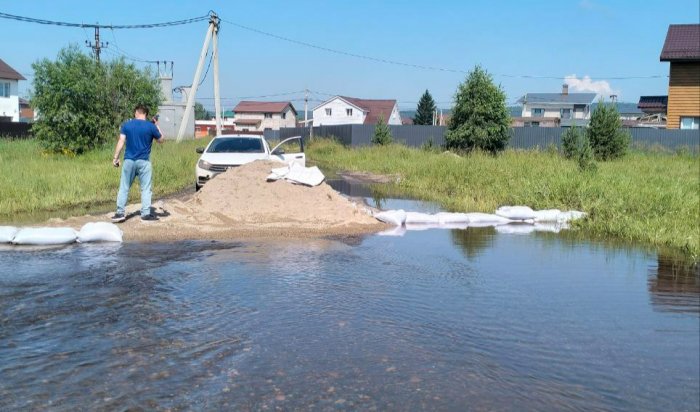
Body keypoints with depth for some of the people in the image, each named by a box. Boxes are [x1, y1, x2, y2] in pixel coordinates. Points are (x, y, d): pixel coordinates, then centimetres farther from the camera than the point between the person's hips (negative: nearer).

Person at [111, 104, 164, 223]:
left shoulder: (126, 125, 1)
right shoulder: (151, 126, -3)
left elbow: (121, 141, -3)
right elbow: (161, 140, 9)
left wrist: (115, 157, 1)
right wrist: (156, 126, 18)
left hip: (129, 160, 2)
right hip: (144, 162, -2)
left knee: (124, 187, 9)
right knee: (146, 188, 5)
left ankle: (120, 213, 8)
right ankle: (146, 214, 3)